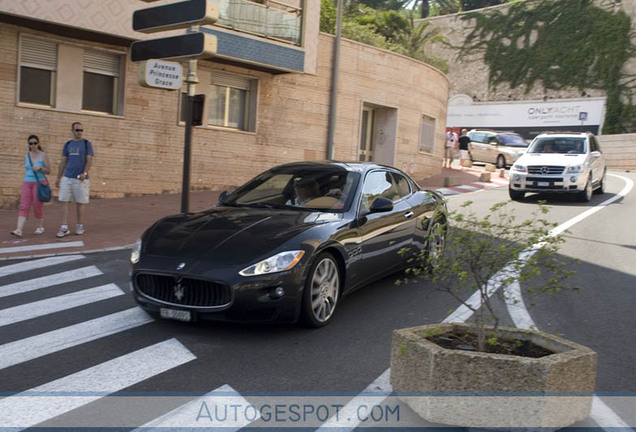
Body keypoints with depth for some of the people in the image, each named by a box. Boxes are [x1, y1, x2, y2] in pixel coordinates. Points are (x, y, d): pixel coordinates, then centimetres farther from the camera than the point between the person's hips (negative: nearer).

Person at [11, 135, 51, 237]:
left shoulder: (43, 155, -1)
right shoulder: (26, 156, 10)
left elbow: (48, 171, -1)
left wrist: (40, 168, -17)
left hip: (39, 183, -3)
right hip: (27, 182, 3)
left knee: (37, 206, 2)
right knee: (24, 206, -6)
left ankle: (40, 227, 21)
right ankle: (19, 230, -14)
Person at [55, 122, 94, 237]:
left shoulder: (87, 144, 3)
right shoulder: (67, 144, 13)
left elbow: (89, 160, -4)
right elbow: (63, 162, 15)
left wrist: (84, 173, -20)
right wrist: (58, 178, 12)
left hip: (80, 179, -3)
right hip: (67, 178, 3)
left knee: (80, 202, 3)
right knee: (64, 201, -3)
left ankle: (80, 226, 16)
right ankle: (64, 228, 0)